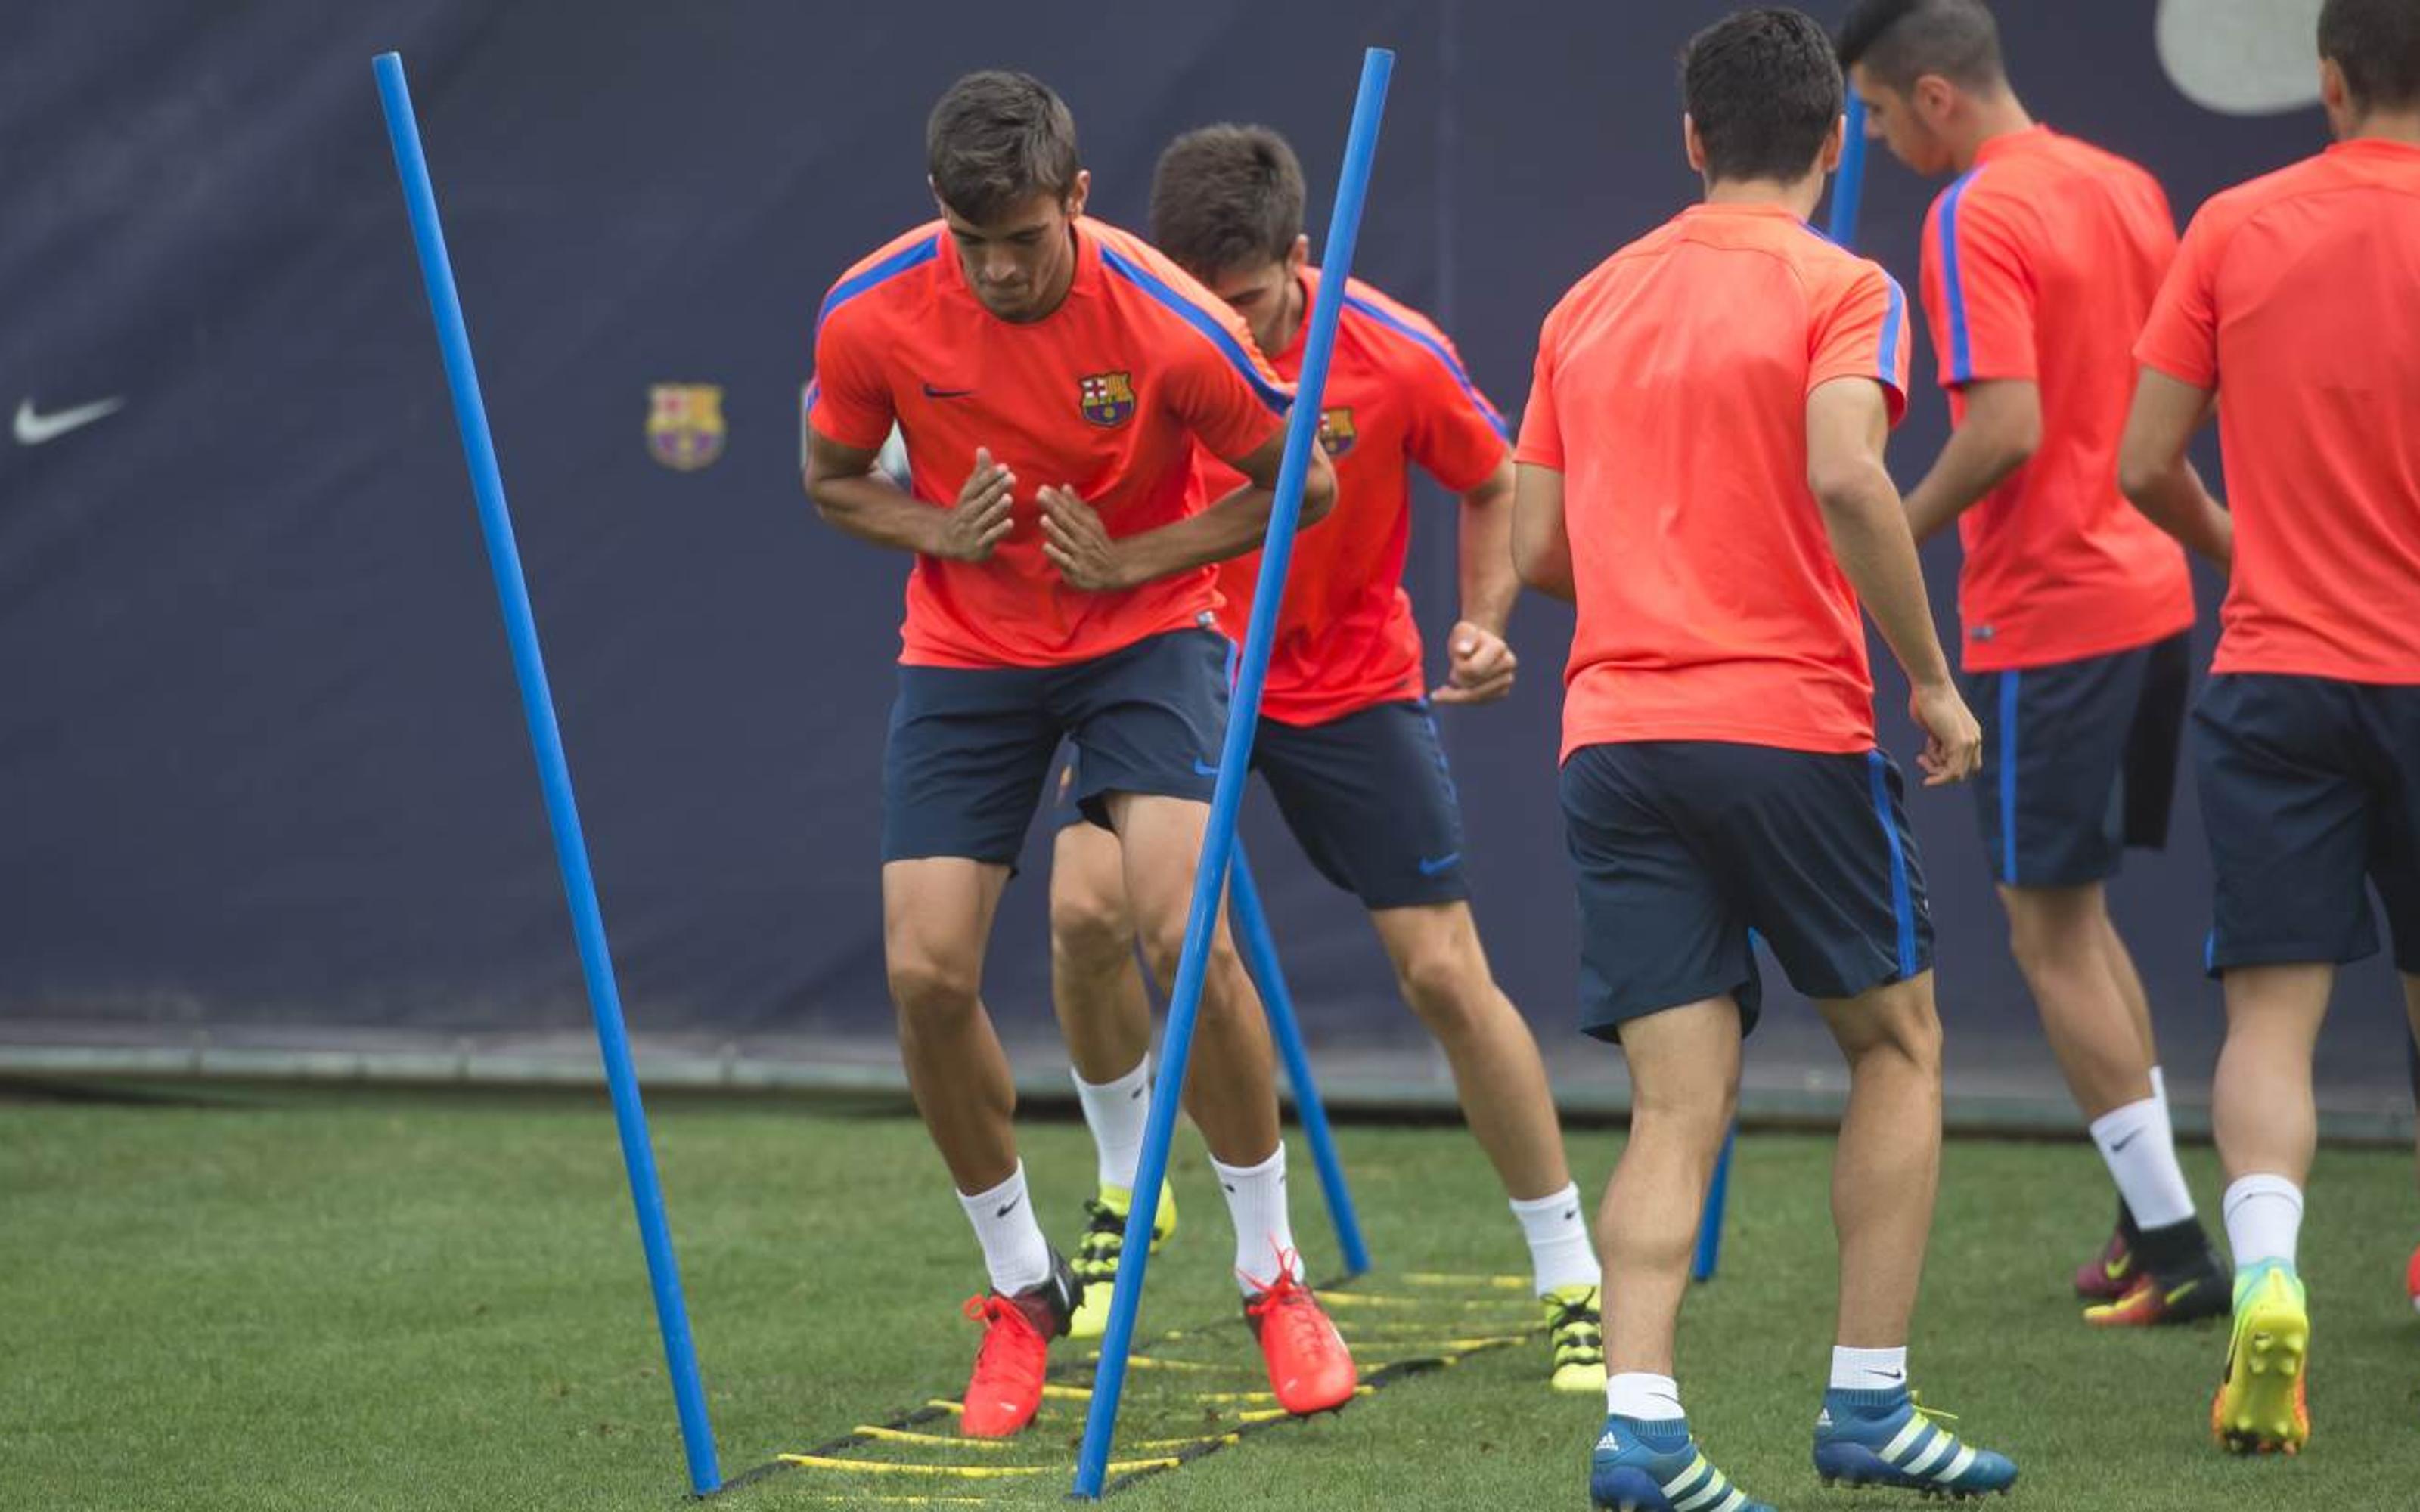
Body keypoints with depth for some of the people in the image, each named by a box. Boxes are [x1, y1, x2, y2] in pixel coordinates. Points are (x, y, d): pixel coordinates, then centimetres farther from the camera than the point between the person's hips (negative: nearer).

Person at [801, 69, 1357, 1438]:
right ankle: (1021, 1288, 14)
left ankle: (1276, 1277, -4)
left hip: (1145, 631, -3)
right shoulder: (871, 318, -15)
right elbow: (835, 482, 4)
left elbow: (1299, 483, -8)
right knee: (927, 971, -9)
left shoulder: (1165, 322, -22)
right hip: (966, 651, 3)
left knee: (1187, 930, -23)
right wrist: (936, 531, -17)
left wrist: (1137, 558, -18)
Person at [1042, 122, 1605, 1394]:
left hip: (1350, 683, -1)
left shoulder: (1394, 357, -19)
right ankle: (1126, 1185, 7)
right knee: (1086, 908, -20)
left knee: (1446, 972, -5)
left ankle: (1572, 1284, 8)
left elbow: (1497, 484, 0)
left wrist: (1484, 621, -14)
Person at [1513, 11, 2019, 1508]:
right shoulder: (1841, 289, -3)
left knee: (1678, 1107, 2)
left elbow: (1539, 549, 14)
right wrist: (1933, 679, -13)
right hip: (1790, 725, -4)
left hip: (1615, 736, 4)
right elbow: (1843, 473, -20)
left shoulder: (1591, 303, 14)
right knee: (1899, 1043, 15)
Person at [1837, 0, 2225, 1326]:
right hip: (2150, 597, 8)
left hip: (2047, 616, -8)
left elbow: (2007, 428, -23)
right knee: (2078, 914, 19)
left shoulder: (1975, 216, -14)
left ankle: (2174, 1243, -2)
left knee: (2051, 932, 0)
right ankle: (2149, 1221, 19)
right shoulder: (2126, 189, 11)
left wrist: (1888, 541, -11)